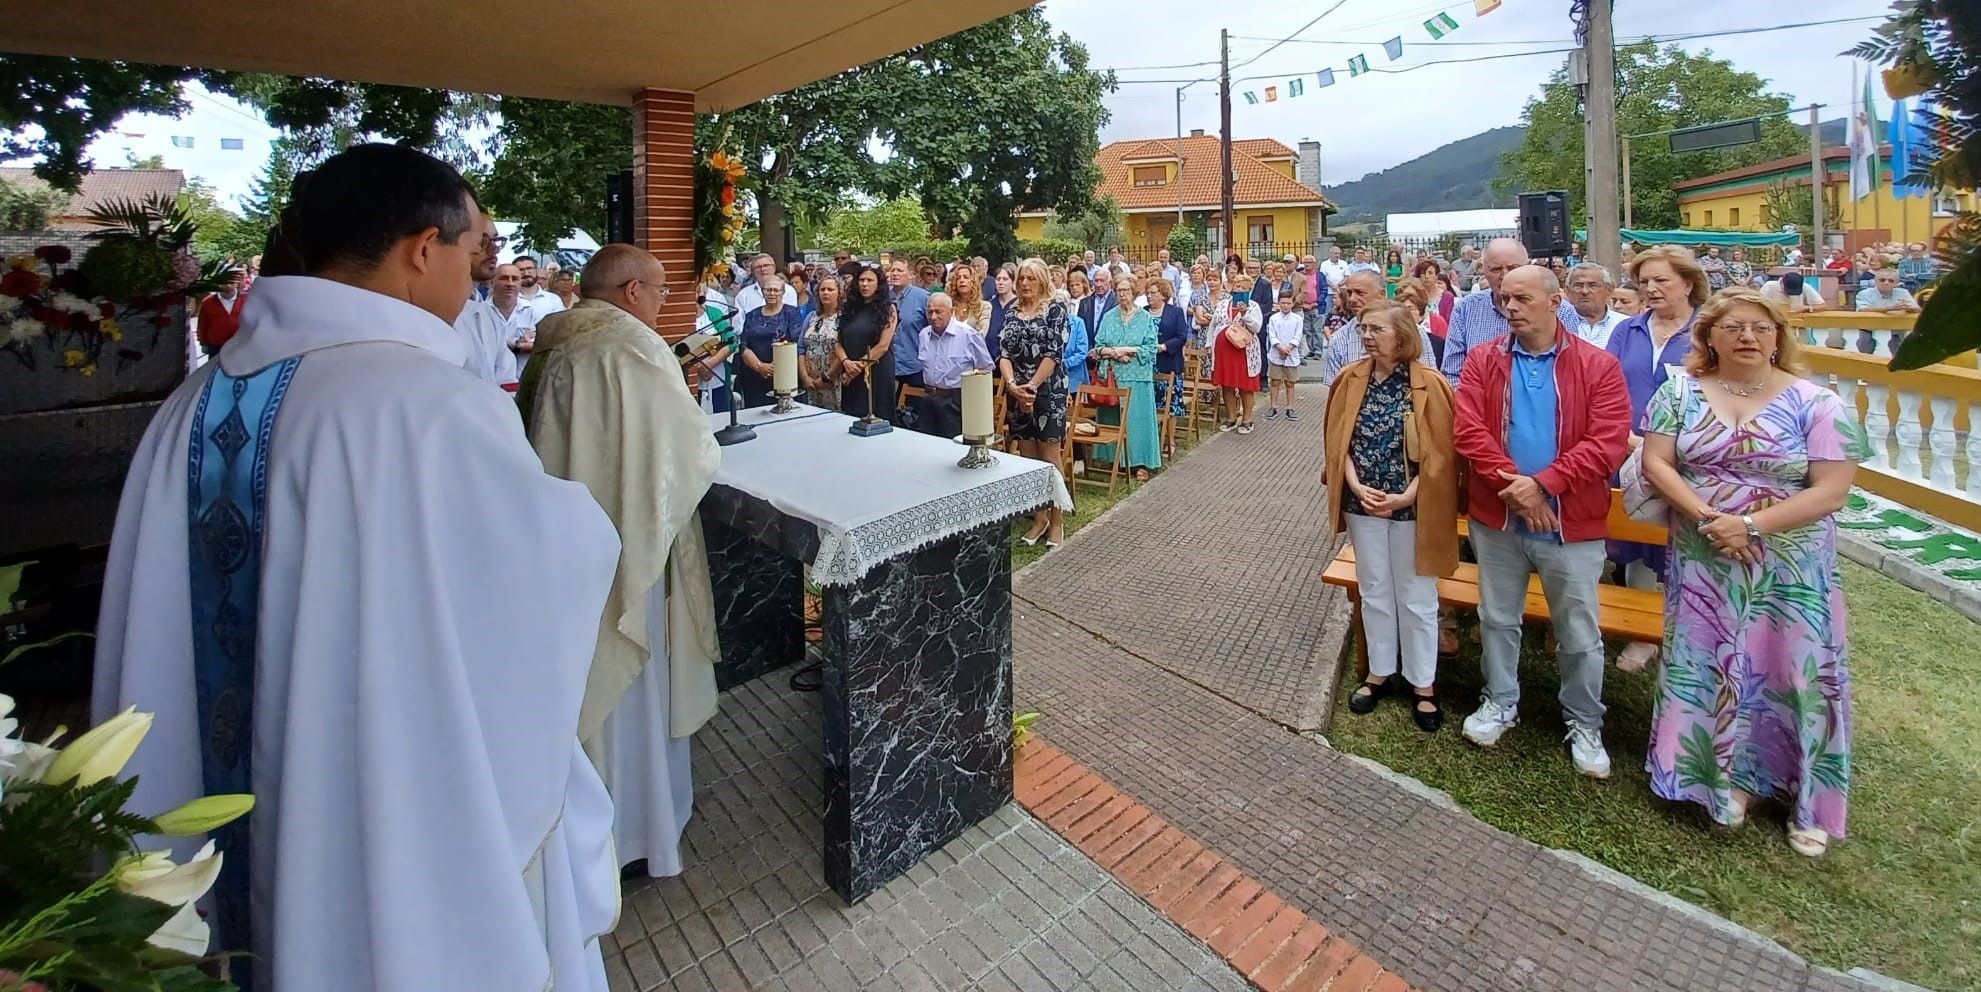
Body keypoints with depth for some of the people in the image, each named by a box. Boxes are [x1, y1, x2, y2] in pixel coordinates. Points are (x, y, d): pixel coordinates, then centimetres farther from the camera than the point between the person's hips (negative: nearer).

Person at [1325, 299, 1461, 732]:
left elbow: (1440, 451, -9)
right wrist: (1356, 486, -12)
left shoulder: (1429, 384, -10)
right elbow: (1338, 441, 2)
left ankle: (1423, 685, 23)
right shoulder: (1350, 380, 1)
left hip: (1412, 506, -3)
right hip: (1363, 503, 3)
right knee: (1374, 592, 15)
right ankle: (1380, 672, 31)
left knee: (1416, 597, 8)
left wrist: (1407, 496, -17)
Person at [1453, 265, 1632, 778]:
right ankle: (1500, 701, 35)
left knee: (1579, 632, 10)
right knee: (1497, 618, 15)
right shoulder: (1482, 360, -1)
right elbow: (1469, 431, -11)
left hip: (1572, 522, -1)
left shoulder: (1598, 365, -5)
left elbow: (1608, 443, -14)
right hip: (1497, 516, 2)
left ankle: (1585, 723, 30)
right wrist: (1514, 485, -20)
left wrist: (1542, 483, -22)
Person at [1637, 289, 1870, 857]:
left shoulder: (1817, 404, -4)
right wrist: (1705, 516, -18)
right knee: (1708, 667, 8)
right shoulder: (1681, 393, 1)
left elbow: (1831, 491, -9)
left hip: (1791, 570, -1)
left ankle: (1807, 800, 24)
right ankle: (1725, 776, 27)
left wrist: (1751, 524, -20)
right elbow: (1655, 463, -6)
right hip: (1703, 565, 1)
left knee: (1793, 672, 6)